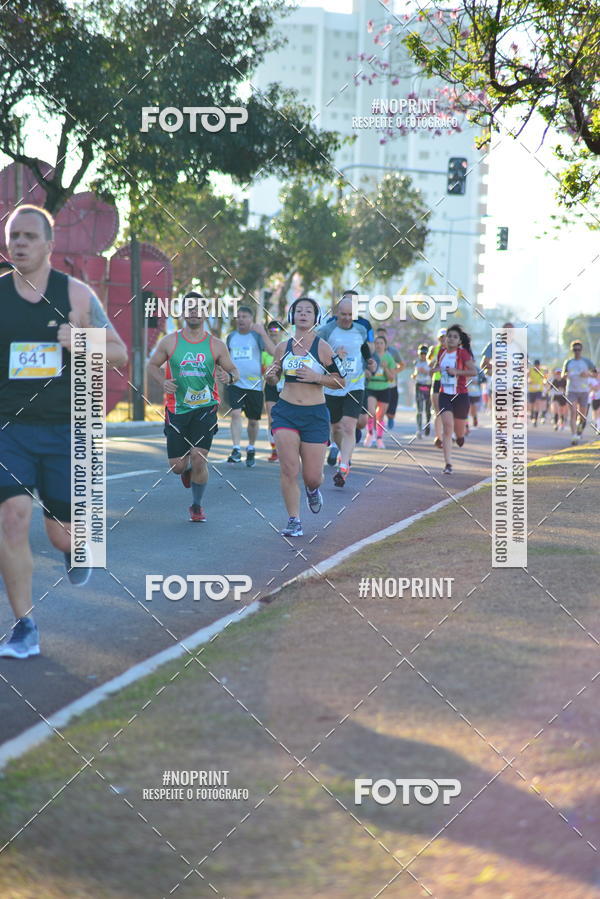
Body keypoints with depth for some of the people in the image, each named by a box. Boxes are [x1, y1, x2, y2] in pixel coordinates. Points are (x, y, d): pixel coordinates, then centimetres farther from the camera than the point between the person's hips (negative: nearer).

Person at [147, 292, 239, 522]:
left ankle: (197, 505, 9)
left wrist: (230, 376, -16)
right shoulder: (170, 342, 1)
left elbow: (234, 370, 8)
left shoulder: (216, 345, 1)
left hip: (205, 408, -1)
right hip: (177, 409, 1)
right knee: (177, 466, 1)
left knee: (198, 458, -14)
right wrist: (163, 382, -8)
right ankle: (187, 470, 42)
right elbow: (152, 365, 11)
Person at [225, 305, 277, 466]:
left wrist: (262, 333, -25)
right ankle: (236, 449, -19)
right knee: (235, 413, -18)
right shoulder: (231, 336, 9)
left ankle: (251, 449, 29)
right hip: (235, 383, 2)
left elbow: (273, 351, -18)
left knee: (253, 420, 9)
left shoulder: (257, 335, -2)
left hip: (254, 385, -1)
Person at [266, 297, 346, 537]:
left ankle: (312, 490, 38)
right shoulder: (283, 347, 5)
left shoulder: (322, 348, -4)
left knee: (312, 477, 1)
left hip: (315, 415, -2)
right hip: (285, 411, 2)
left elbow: (341, 382, -1)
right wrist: (271, 375, -4)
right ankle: (294, 520, 3)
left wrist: (317, 377, -16)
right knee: (288, 470, -10)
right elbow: (274, 378, 19)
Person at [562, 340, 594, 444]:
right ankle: (574, 436, -20)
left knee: (583, 415, 7)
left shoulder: (587, 362, 2)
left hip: (584, 391, 0)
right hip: (571, 391, 0)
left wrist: (588, 374, -15)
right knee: (573, 413, -15)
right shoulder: (568, 362, 6)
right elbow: (563, 375, 16)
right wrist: (565, 375, -8)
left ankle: (580, 428, 41)